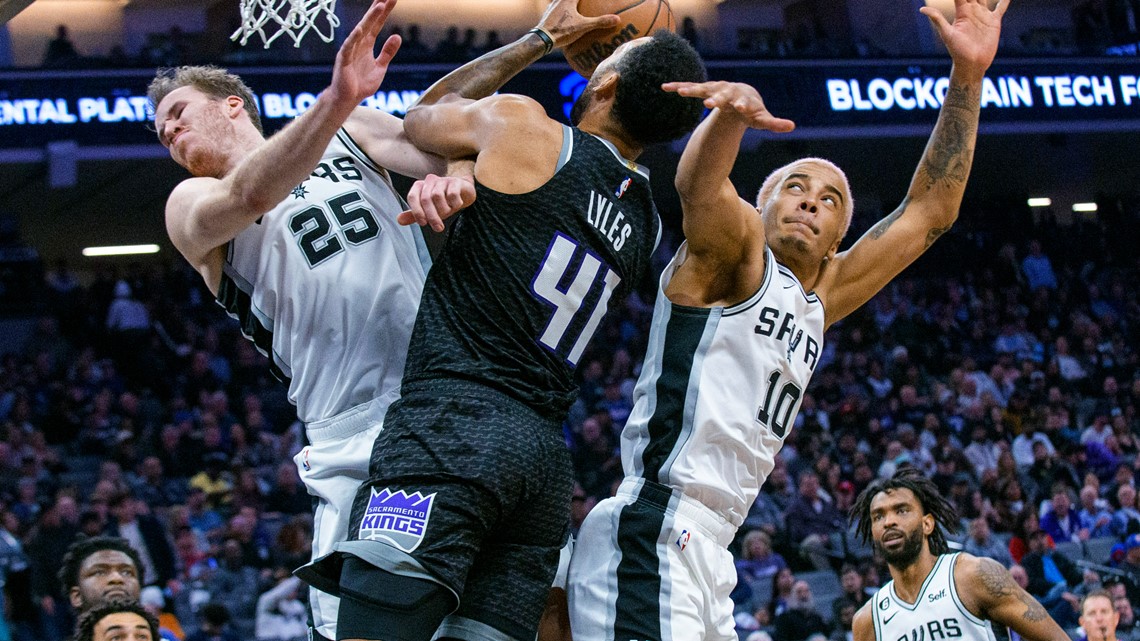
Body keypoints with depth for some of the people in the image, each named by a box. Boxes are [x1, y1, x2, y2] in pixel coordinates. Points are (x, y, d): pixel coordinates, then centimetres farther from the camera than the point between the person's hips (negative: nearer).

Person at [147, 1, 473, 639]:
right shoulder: (190, 206, 10)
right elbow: (248, 197, -13)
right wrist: (335, 100, -31)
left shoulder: (352, 131, 19)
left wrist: (447, 176, -22)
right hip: (355, 450, -2)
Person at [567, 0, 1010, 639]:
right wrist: (731, 113, -44)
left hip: (705, 552, 10)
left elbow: (928, 212, 24)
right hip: (652, 534, -10)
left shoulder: (817, 298, 24)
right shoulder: (736, 250, 2)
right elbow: (701, 189, -22)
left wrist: (968, 75, 17)